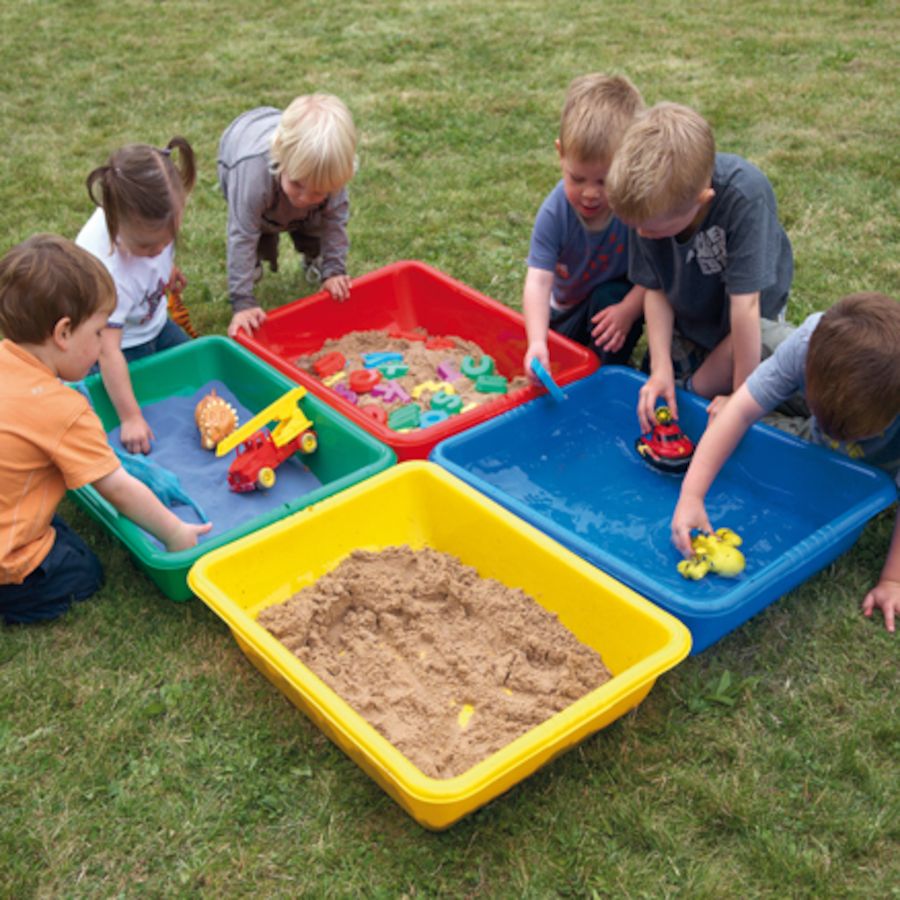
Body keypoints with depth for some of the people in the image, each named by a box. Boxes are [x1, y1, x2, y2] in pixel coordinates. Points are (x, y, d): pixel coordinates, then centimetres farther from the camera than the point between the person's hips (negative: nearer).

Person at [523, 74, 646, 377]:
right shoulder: (555, 212, -27)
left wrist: (628, 310, -39)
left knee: (610, 295, -31)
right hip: (567, 306, 2)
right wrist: (537, 343, -47)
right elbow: (539, 280, -34)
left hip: (615, 297, -2)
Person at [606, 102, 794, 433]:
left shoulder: (745, 197, -39)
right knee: (657, 394, 0)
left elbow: (745, 303, -35)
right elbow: (656, 290, -15)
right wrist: (661, 369, -22)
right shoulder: (656, 203, -26)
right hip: (687, 315, 4)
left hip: (750, 314, -4)